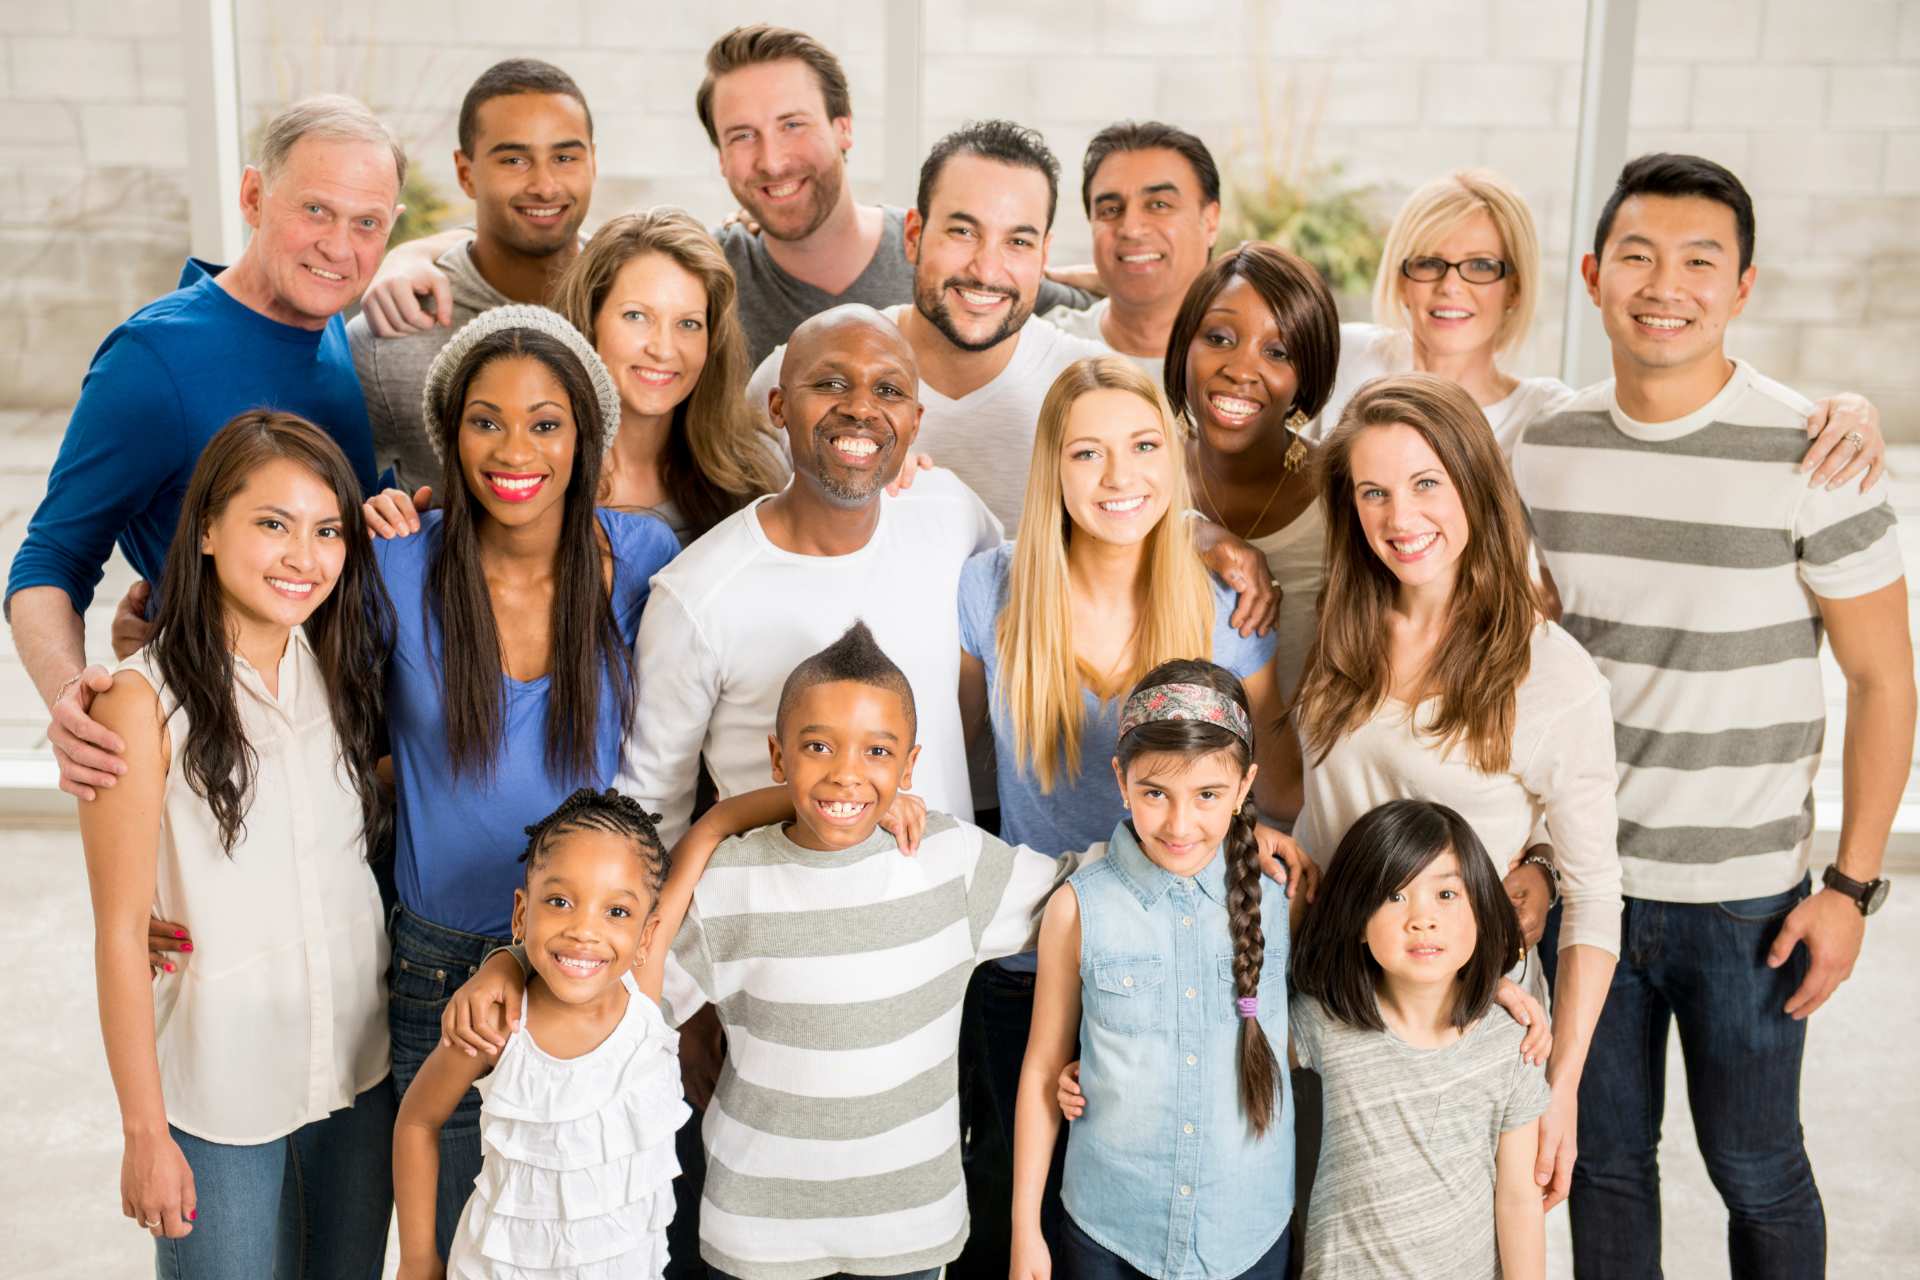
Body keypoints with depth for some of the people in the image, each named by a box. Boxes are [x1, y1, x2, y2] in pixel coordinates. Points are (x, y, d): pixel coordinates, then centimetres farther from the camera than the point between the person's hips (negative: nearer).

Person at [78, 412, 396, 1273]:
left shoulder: (341, 672, 1)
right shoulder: (145, 702, -15)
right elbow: (121, 934, -12)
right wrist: (144, 1133, -10)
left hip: (360, 1073, 5)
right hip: (217, 1098, -5)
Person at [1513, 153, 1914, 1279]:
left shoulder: (1811, 456, -12)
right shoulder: (1547, 445, 0)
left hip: (1745, 895, -3)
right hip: (1581, 877, 3)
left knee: (1757, 1168, 12)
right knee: (1604, 1158, 16)